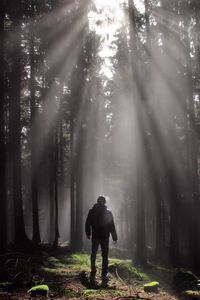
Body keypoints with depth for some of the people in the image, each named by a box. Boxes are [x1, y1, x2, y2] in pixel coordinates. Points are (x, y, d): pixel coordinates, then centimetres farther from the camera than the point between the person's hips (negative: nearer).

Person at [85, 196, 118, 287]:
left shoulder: (92, 212, -1)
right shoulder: (108, 213, -4)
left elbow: (87, 224, 3)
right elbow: (112, 226, -2)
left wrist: (88, 234, 16)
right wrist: (114, 237, 3)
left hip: (95, 237, 1)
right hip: (105, 237, -1)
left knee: (93, 254, 14)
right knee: (105, 257, 4)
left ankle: (93, 274, 3)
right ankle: (104, 277, 2)